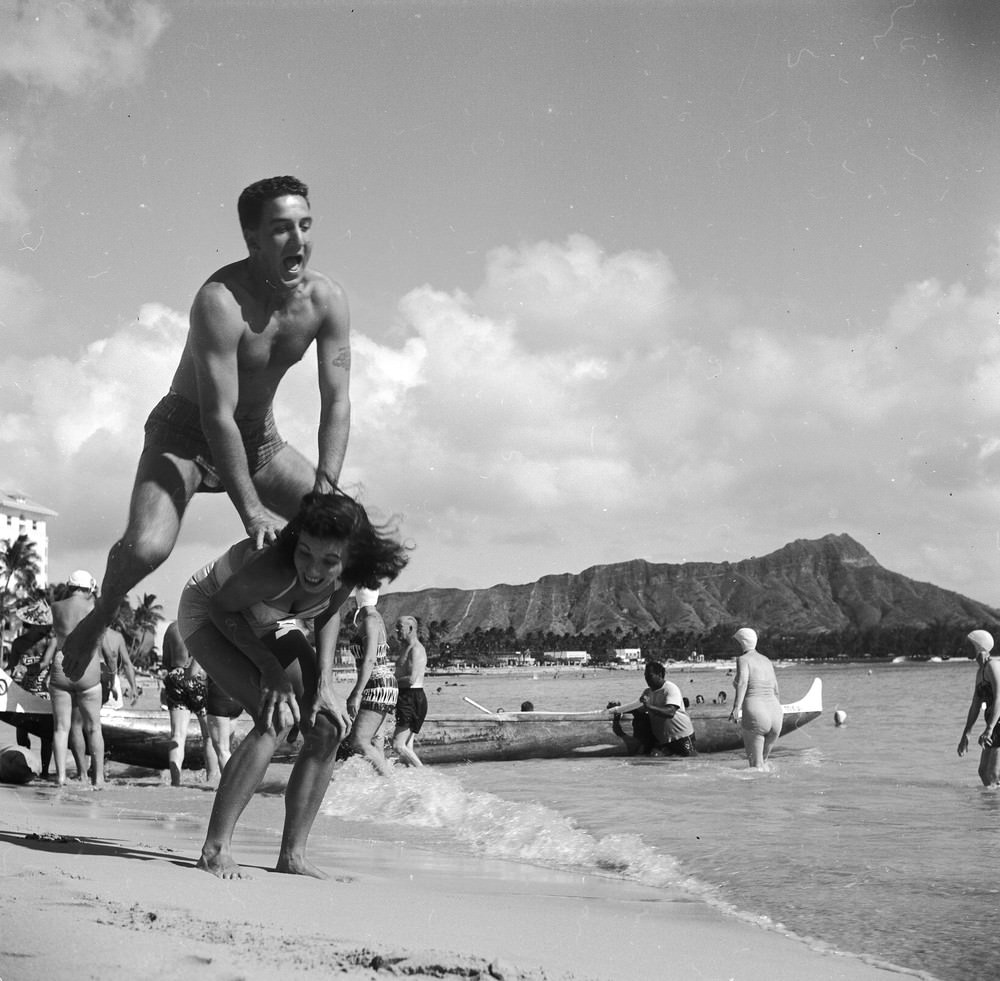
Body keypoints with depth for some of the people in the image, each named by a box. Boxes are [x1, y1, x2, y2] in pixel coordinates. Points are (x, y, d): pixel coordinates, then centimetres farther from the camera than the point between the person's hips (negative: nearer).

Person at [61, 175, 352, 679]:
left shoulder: (327, 300, -12)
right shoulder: (220, 301, -30)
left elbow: (337, 403, -11)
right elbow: (218, 415, -32)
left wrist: (324, 489, -23)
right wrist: (251, 511, -34)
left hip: (258, 436, 6)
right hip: (185, 430, -6)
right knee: (146, 548, -29)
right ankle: (102, 614, 4)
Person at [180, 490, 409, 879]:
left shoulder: (347, 573, -26)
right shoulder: (274, 569, -43)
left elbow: (328, 614, -3)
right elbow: (222, 609, -25)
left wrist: (324, 682, -12)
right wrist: (270, 668, -28)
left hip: (270, 624, 6)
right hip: (209, 613, -6)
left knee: (329, 727, -5)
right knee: (278, 718, -26)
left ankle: (292, 855, 4)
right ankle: (215, 849, -18)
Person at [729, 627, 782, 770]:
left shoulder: (743, 659, -1)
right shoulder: (767, 661, 19)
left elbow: (742, 683, -19)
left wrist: (736, 708, -29)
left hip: (754, 714, -6)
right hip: (774, 714, 7)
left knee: (755, 764, 2)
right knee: (764, 761, 22)